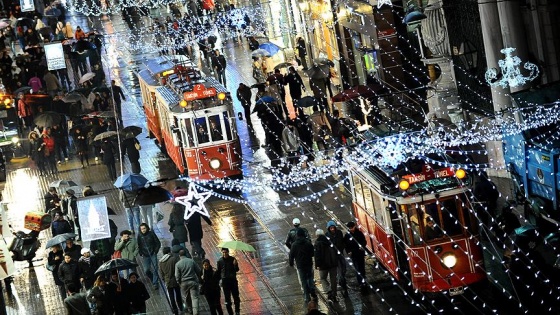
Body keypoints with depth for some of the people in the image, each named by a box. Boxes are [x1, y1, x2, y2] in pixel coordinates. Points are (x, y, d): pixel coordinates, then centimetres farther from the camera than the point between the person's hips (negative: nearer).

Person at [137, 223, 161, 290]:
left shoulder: (151, 234, -5)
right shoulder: (139, 235, -1)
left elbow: (158, 243, 3)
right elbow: (138, 245, 11)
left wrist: (155, 251, -4)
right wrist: (141, 253, 2)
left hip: (153, 254, -2)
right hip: (145, 256, 2)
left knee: (154, 269, -7)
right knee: (146, 270, 1)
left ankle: (155, 284, 0)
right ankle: (153, 279, 30)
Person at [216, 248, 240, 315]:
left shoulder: (232, 259, -2)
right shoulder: (220, 261, 3)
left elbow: (237, 270, -6)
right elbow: (218, 271, 10)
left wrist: (235, 265, -25)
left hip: (233, 280, -1)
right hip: (225, 281, 1)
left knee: (236, 296, 0)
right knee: (227, 298, 2)